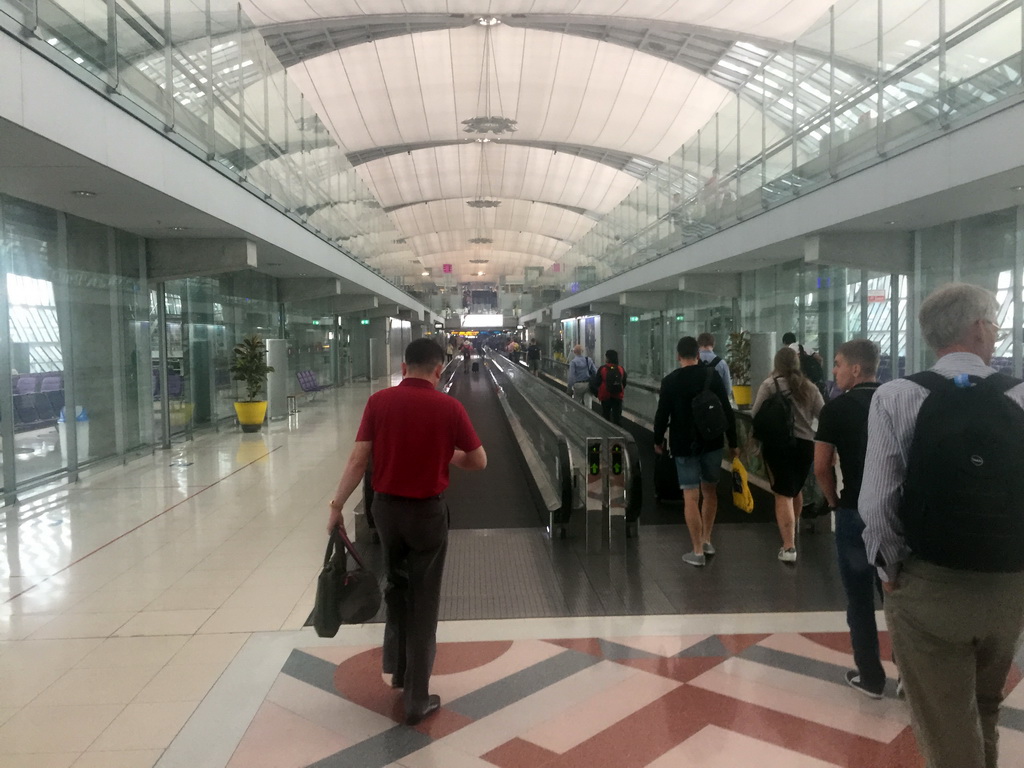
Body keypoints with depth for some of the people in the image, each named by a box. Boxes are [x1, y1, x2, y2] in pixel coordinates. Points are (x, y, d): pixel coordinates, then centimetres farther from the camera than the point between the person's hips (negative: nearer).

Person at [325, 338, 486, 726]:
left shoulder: (379, 401, -6)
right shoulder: (448, 407, -11)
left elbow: (358, 460, -8)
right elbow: (479, 461, -3)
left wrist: (337, 505, -3)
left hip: (386, 506, 3)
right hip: (427, 511, -3)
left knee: (396, 586, 26)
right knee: (423, 601, 7)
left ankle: (397, 666, 38)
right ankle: (416, 698, 14)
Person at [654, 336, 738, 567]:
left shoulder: (670, 381, -7)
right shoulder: (713, 375, -3)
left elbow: (662, 415, -5)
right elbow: (727, 411, -2)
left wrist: (658, 440, 12)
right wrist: (733, 442, 6)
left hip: (684, 445, -2)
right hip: (712, 442, 3)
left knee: (691, 497, 1)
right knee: (710, 490, 19)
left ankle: (697, 551, 4)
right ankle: (707, 541, 28)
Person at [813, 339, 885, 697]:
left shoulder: (836, 408, -10)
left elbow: (821, 468, -11)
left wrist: (835, 502, 5)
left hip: (855, 512, -4)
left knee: (860, 599, 9)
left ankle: (870, 677, 18)